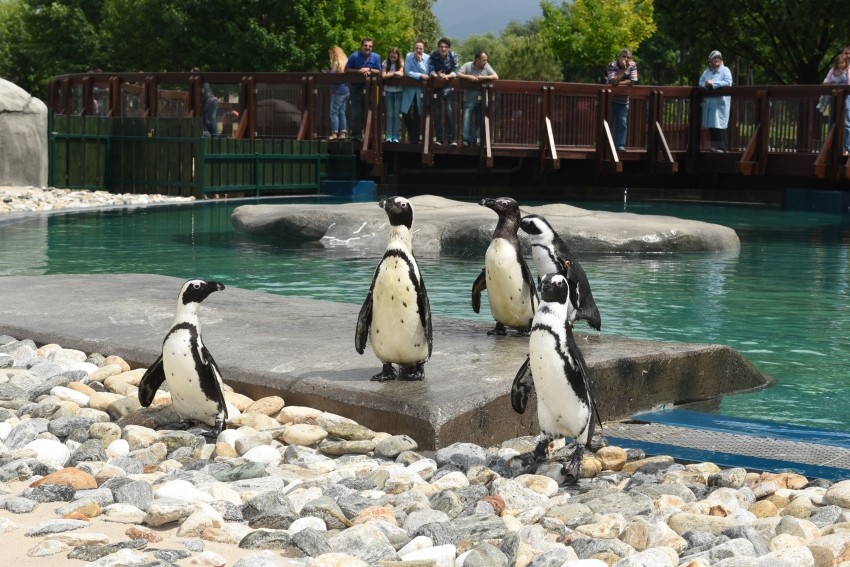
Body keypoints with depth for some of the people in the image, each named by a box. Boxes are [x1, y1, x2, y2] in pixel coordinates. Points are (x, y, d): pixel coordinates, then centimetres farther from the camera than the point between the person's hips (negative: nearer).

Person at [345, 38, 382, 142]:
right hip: (356, 87, -2)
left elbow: (379, 72, 4)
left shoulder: (375, 57, 1)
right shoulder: (354, 56, -6)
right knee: (356, 112, -5)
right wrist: (359, 71, -16)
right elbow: (346, 70, -3)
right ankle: (356, 135, -2)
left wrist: (369, 70, -13)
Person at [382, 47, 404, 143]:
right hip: (388, 91, 1)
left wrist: (390, 73, -5)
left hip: (398, 91, -1)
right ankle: (389, 136, 0)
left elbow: (401, 74, -13)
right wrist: (395, 73, -6)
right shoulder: (386, 63, 3)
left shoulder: (401, 64, 2)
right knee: (389, 114, -1)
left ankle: (395, 137, 1)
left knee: (397, 115, -1)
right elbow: (383, 75, -9)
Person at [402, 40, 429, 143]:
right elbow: (407, 72, -12)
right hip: (409, 88, 1)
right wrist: (420, 75, -21)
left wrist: (419, 61, -21)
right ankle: (411, 133, 16)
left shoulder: (427, 58, -7)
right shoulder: (409, 56, -6)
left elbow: (426, 73, -16)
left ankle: (415, 137, 13)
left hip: (421, 89, -1)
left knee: (417, 114, 4)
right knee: (405, 112, -1)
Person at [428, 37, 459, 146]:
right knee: (437, 113, 2)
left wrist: (447, 76, -34)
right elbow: (431, 70, -16)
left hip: (448, 87, -1)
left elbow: (454, 71, -13)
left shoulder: (453, 56, -7)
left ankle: (451, 138, -9)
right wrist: (437, 75, -38)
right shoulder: (433, 56, -7)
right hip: (436, 87, 1)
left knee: (449, 112, -11)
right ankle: (439, 138, 10)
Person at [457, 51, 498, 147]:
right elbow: (458, 74, -7)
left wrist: (483, 77, -15)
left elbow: (496, 77, -4)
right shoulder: (467, 65, -1)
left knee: (480, 121, 6)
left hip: (481, 99, 2)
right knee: (467, 119, -9)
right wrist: (469, 77, -21)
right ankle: (466, 140, -5)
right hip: (469, 99, -2)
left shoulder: (486, 66, 3)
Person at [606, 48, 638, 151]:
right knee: (609, 122, -3)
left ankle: (620, 145, -2)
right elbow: (614, 82, -30)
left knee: (622, 122, -4)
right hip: (610, 99, -3)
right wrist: (623, 69, -29)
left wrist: (618, 83, -19)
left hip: (623, 100, 3)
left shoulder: (632, 65, -7)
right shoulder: (612, 65, -16)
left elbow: (632, 82, -16)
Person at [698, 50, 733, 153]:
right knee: (711, 125, 4)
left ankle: (721, 146, -9)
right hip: (708, 101, 6)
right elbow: (701, 82, 14)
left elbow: (728, 82, -12)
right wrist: (706, 84, -9)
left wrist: (713, 83, -14)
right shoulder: (707, 71, 17)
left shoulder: (725, 70, 1)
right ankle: (715, 145, 10)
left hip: (720, 102, -6)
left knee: (719, 124, -10)